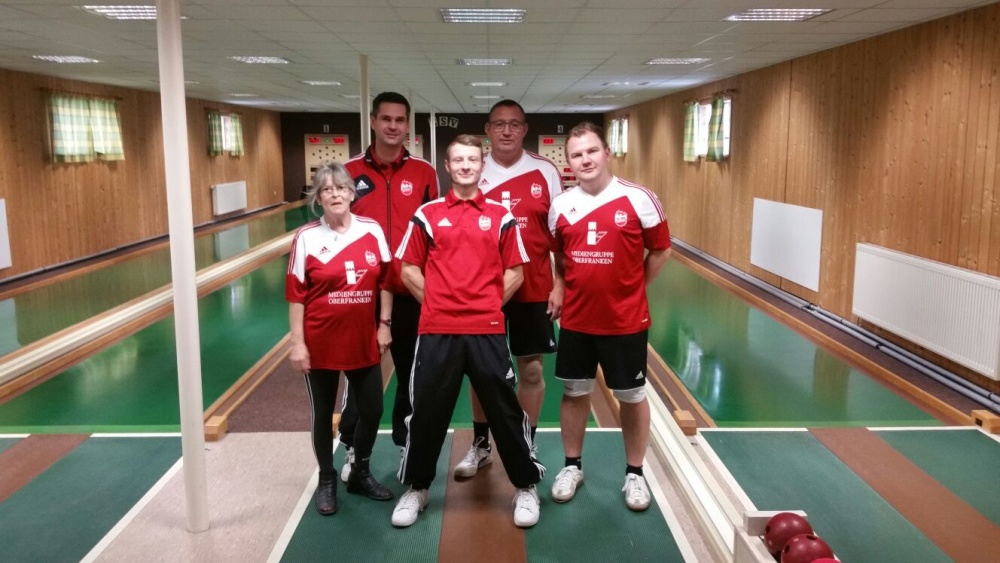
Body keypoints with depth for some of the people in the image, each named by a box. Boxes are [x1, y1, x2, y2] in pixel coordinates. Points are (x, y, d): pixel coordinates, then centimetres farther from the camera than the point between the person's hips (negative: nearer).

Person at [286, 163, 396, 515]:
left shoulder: (372, 231, -2)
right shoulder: (306, 237, -8)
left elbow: (385, 281, 6)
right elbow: (296, 295, -7)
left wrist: (384, 324, 3)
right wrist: (297, 343, -10)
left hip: (363, 341, 3)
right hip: (321, 343, -2)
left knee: (372, 410, 11)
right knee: (323, 414, 11)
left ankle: (361, 474, 34)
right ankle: (327, 481, 31)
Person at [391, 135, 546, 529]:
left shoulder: (500, 216, 6)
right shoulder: (427, 214, 5)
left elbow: (515, 273, 8)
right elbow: (408, 269, 8)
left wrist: (488, 303, 0)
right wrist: (437, 302, 1)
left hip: (487, 329, 0)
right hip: (437, 329, 0)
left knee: (504, 410, 7)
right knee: (427, 411, 9)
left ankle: (526, 487, 24)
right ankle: (416, 489, 27)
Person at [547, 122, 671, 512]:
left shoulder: (639, 199, -11)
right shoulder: (561, 206, -1)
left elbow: (661, 250, 0)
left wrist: (632, 289, 1)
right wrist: (568, 287, 5)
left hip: (626, 320, -2)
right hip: (576, 320, 3)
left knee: (632, 396, 10)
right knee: (575, 392, 14)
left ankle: (634, 473, 27)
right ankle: (572, 466, 32)